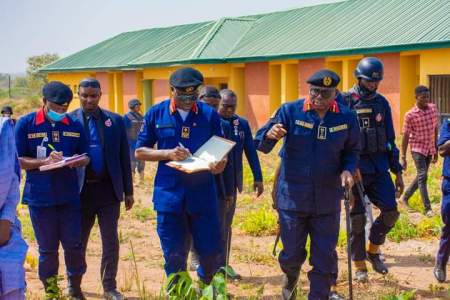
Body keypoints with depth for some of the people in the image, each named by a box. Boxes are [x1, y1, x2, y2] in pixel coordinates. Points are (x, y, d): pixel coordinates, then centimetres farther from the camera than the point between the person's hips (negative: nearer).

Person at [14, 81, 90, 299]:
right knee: (47, 248, 9)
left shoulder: (75, 126, 3)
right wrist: (45, 161, -19)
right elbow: (17, 160, -5)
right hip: (39, 197, -2)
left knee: (74, 245, 6)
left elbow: (86, 157, 10)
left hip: (69, 196, 2)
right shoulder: (26, 124, -4)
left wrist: (77, 162, -13)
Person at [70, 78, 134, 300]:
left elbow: (124, 157, 5)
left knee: (111, 242, 3)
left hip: (108, 189, 1)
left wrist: (128, 191, 4)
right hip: (81, 190, -1)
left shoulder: (115, 121, 5)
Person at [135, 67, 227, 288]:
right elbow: (140, 151, 5)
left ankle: (207, 283, 39)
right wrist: (168, 154, -12)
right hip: (169, 195, 0)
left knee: (210, 252, 9)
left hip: (203, 194, 0)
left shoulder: (209, 114, 0)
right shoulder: (156, 114, 1)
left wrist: (219, 163, -18)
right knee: (174, 257, 7)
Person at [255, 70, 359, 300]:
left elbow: (351, 151, 10)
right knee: (292, 253, 12)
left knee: (324, 257, 7)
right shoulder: (290, 111, -8)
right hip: (292, 197, -1)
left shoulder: (346, 117, -3)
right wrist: (269, 135, -35)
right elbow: (260, 144, -11)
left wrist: (347, 170, -11)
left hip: (327, 200, 1)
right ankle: (291, 276, 47)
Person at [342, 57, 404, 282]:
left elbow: (390, 140, 14)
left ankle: (373, 250, 20)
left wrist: (398, 172, 12)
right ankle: (359, 266, 14)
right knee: (358, 218, -1)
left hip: (379, 168, 4)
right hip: (355, 169, -4)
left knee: (391, 212, -5)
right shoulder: (344, 102, -4)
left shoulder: (382, 103, 10)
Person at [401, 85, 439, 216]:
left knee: (421, 176, 13)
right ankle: (427, 208, -10)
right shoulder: (410, 115, -13)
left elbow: (435, 129, 10)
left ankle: (405, 197, 32)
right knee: (422, 176, -13)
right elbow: (405, 136, -10)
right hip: (417, 148, -6)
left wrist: (436, 150, 13)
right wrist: (403, 158, -10)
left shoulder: (433, 108, 1)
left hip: (430, 149, 6)